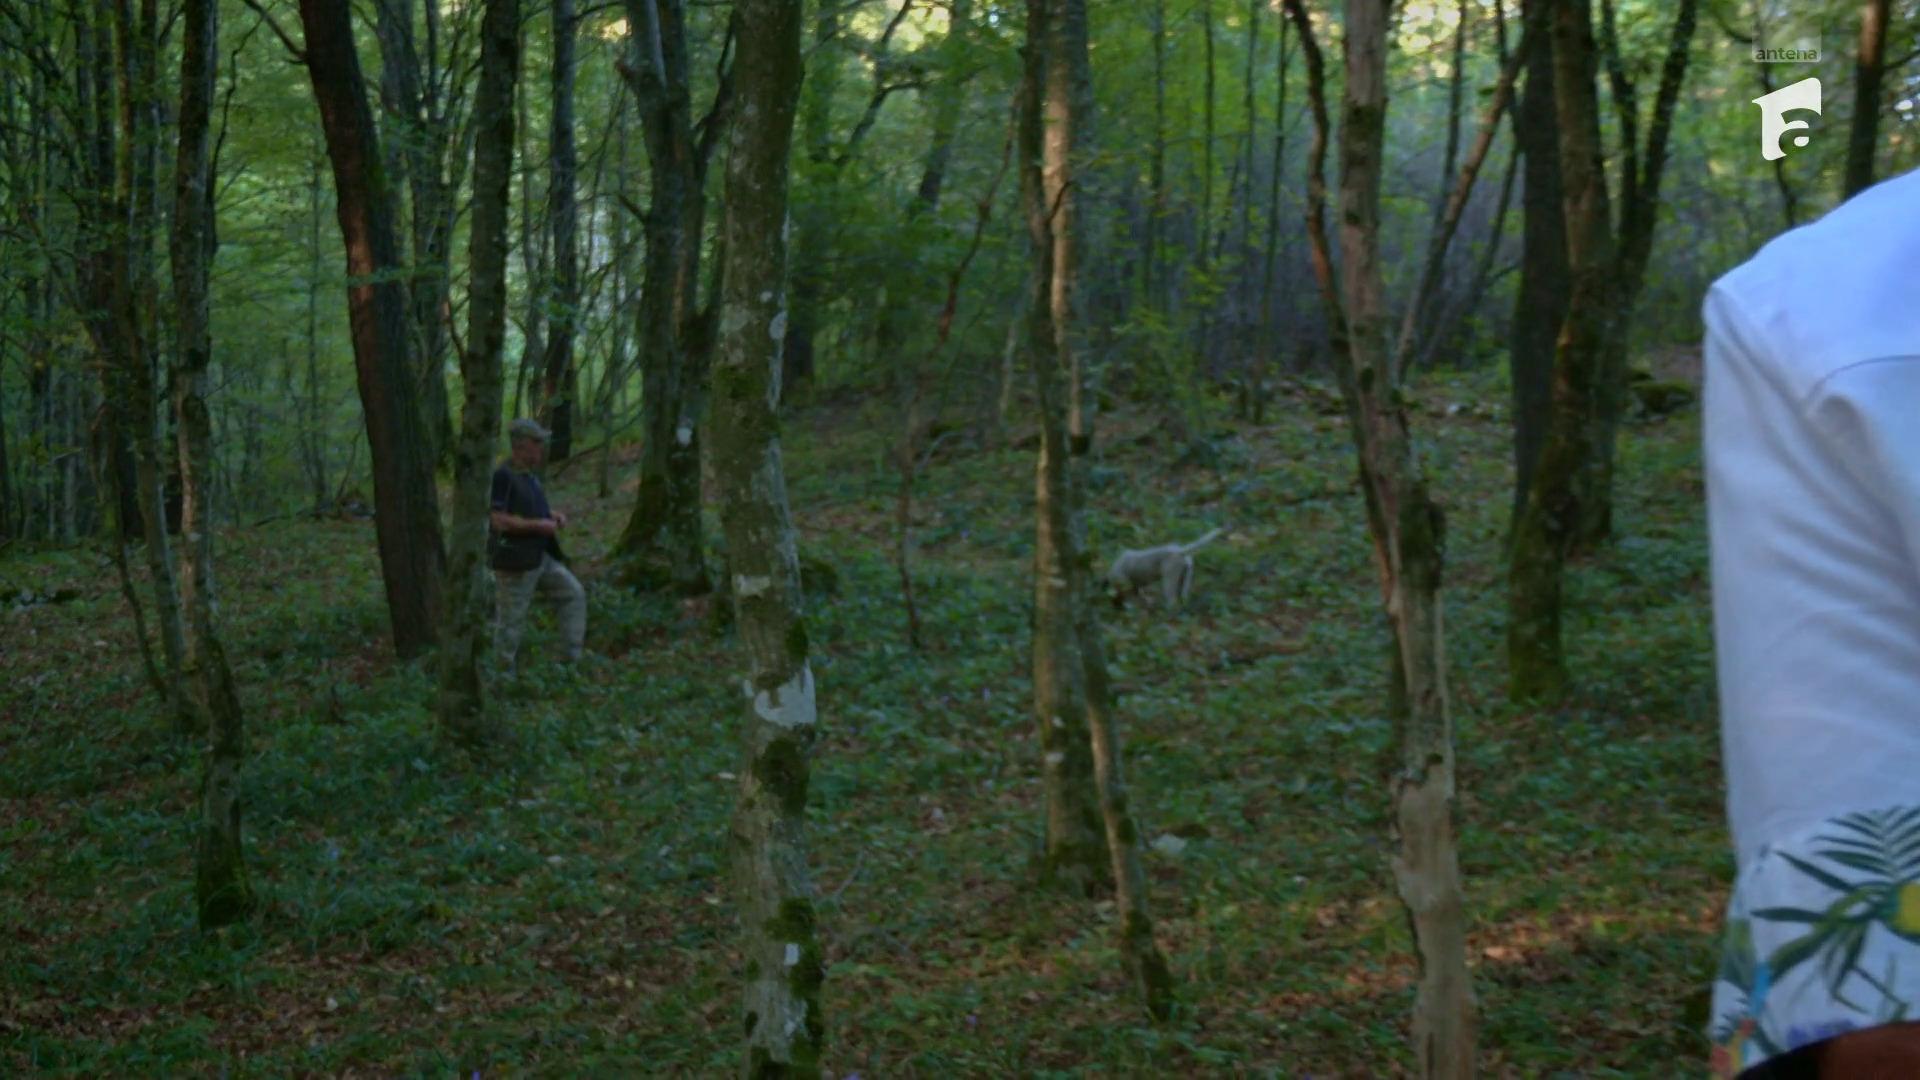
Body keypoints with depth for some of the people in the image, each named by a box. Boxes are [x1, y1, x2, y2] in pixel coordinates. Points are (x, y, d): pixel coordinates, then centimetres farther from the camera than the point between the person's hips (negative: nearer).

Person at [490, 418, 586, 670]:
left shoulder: (529, 475, 10)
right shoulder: (502, 476, -18)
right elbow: (498, 519, -24)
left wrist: (552, 514, 7)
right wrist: (539, 525, -20)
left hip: (541, 557, 10)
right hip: (514, 561, -10)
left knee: (573, 593, 12)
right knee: (510, 620, 0)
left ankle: (574, 657, 18)